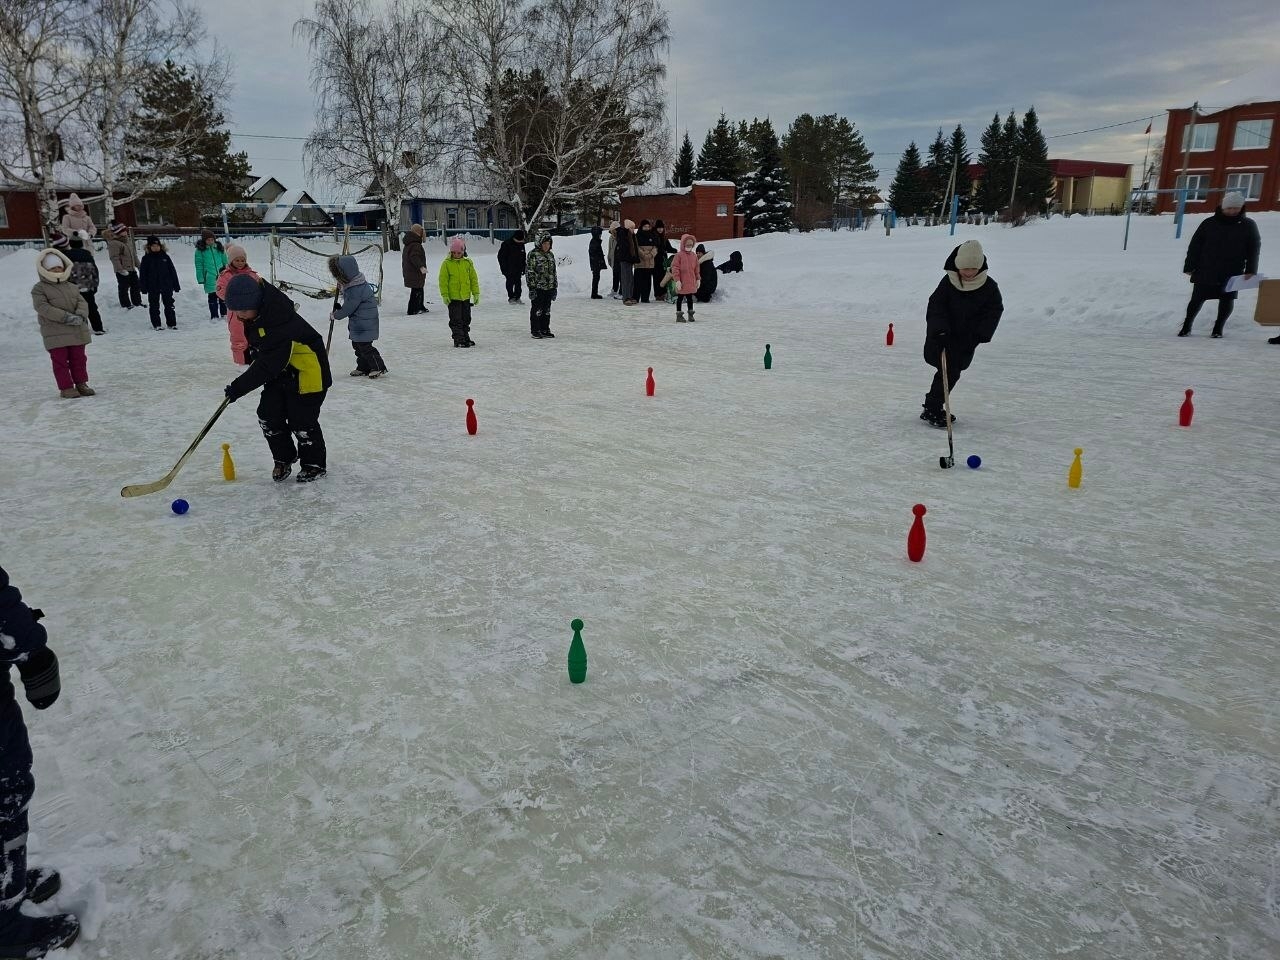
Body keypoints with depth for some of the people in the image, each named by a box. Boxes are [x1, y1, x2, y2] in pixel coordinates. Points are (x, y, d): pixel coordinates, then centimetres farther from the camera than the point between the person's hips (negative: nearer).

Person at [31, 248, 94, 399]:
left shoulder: (72, 287, 13)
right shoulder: (39, 289, -3)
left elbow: (82, 302, 3)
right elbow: (43, 307, -15)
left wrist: (80, 315, -20)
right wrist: (66, 317, -24)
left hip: (77, 331, 4)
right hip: (55, 333, -4)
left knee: (79, 358, 11)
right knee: (60, 361, 0)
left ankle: (81, 383, 23)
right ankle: (66, 388, 5)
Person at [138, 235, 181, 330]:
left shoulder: (165, 257, 3)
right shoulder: (146, 258, -1)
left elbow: (172, 271, 6)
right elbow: (142, 274, 1)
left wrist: (176, 285, 4)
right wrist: (144, 287, -4)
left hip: (167, 286, 1)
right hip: (153, 287, -1)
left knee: (169, 305, 6)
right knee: (154, 306, 6)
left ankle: (172, 324, 14)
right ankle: (156, 325, 14)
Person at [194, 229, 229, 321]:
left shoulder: (219, 247, 7)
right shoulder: (200, 250, -2)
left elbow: (225, 261, 14)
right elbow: (199, 265, -1)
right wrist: (201, 278, -6)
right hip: (209, 278, -2)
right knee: (212, 296, 3)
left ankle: (224, 314, 19)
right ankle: (214, 316, 8)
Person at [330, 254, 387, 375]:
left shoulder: (356, 290, -27)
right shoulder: (353, 283, 5)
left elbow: (348, 308, -19)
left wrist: (335, 315, -5)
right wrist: (342, 288, 10)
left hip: (364, 323, -10)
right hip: (358, 322, 10)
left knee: (364, 346, -7)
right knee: (357, 344, 15)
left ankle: (378, 367, 2)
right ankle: (363, 367, 25)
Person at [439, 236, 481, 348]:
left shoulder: (468, 262, 3)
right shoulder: (446, 263, -6)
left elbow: (473, 279, 9)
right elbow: (443, 280, -6)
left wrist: (476, 293, 8)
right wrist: (445, 295, -10)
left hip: (466, 297, 4)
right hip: (453, 298, -4)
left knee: (466, 319, 14)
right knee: (456, 320, 0)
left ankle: (465, 338, 26)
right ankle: (458, 339, 5)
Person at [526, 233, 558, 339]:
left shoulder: (550, 255, 15)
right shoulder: (533, 254, -7)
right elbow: (529, 272, -10)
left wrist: (554, 287, 16)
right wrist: (531, 288, -15)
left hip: (549, 287, 6)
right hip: (538, 287, -6)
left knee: (547, 310, 10)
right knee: (537, 310, 0)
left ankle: (545, 330, 19)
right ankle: (535, 331, 7)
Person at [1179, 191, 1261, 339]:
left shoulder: (1248, 225, 3)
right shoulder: (1209, 224, 0)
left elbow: (1254, 249, 7)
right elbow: (1195, 246, 2)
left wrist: (1251, 270, -1)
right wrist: (1189, 266, -2)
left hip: (1232, 273, 1)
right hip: (1206, 271, -1)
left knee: (1227, 300, 4)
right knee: (1197, 299, 1)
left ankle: (1218, 328, 17)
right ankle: (1186, 326, 13)